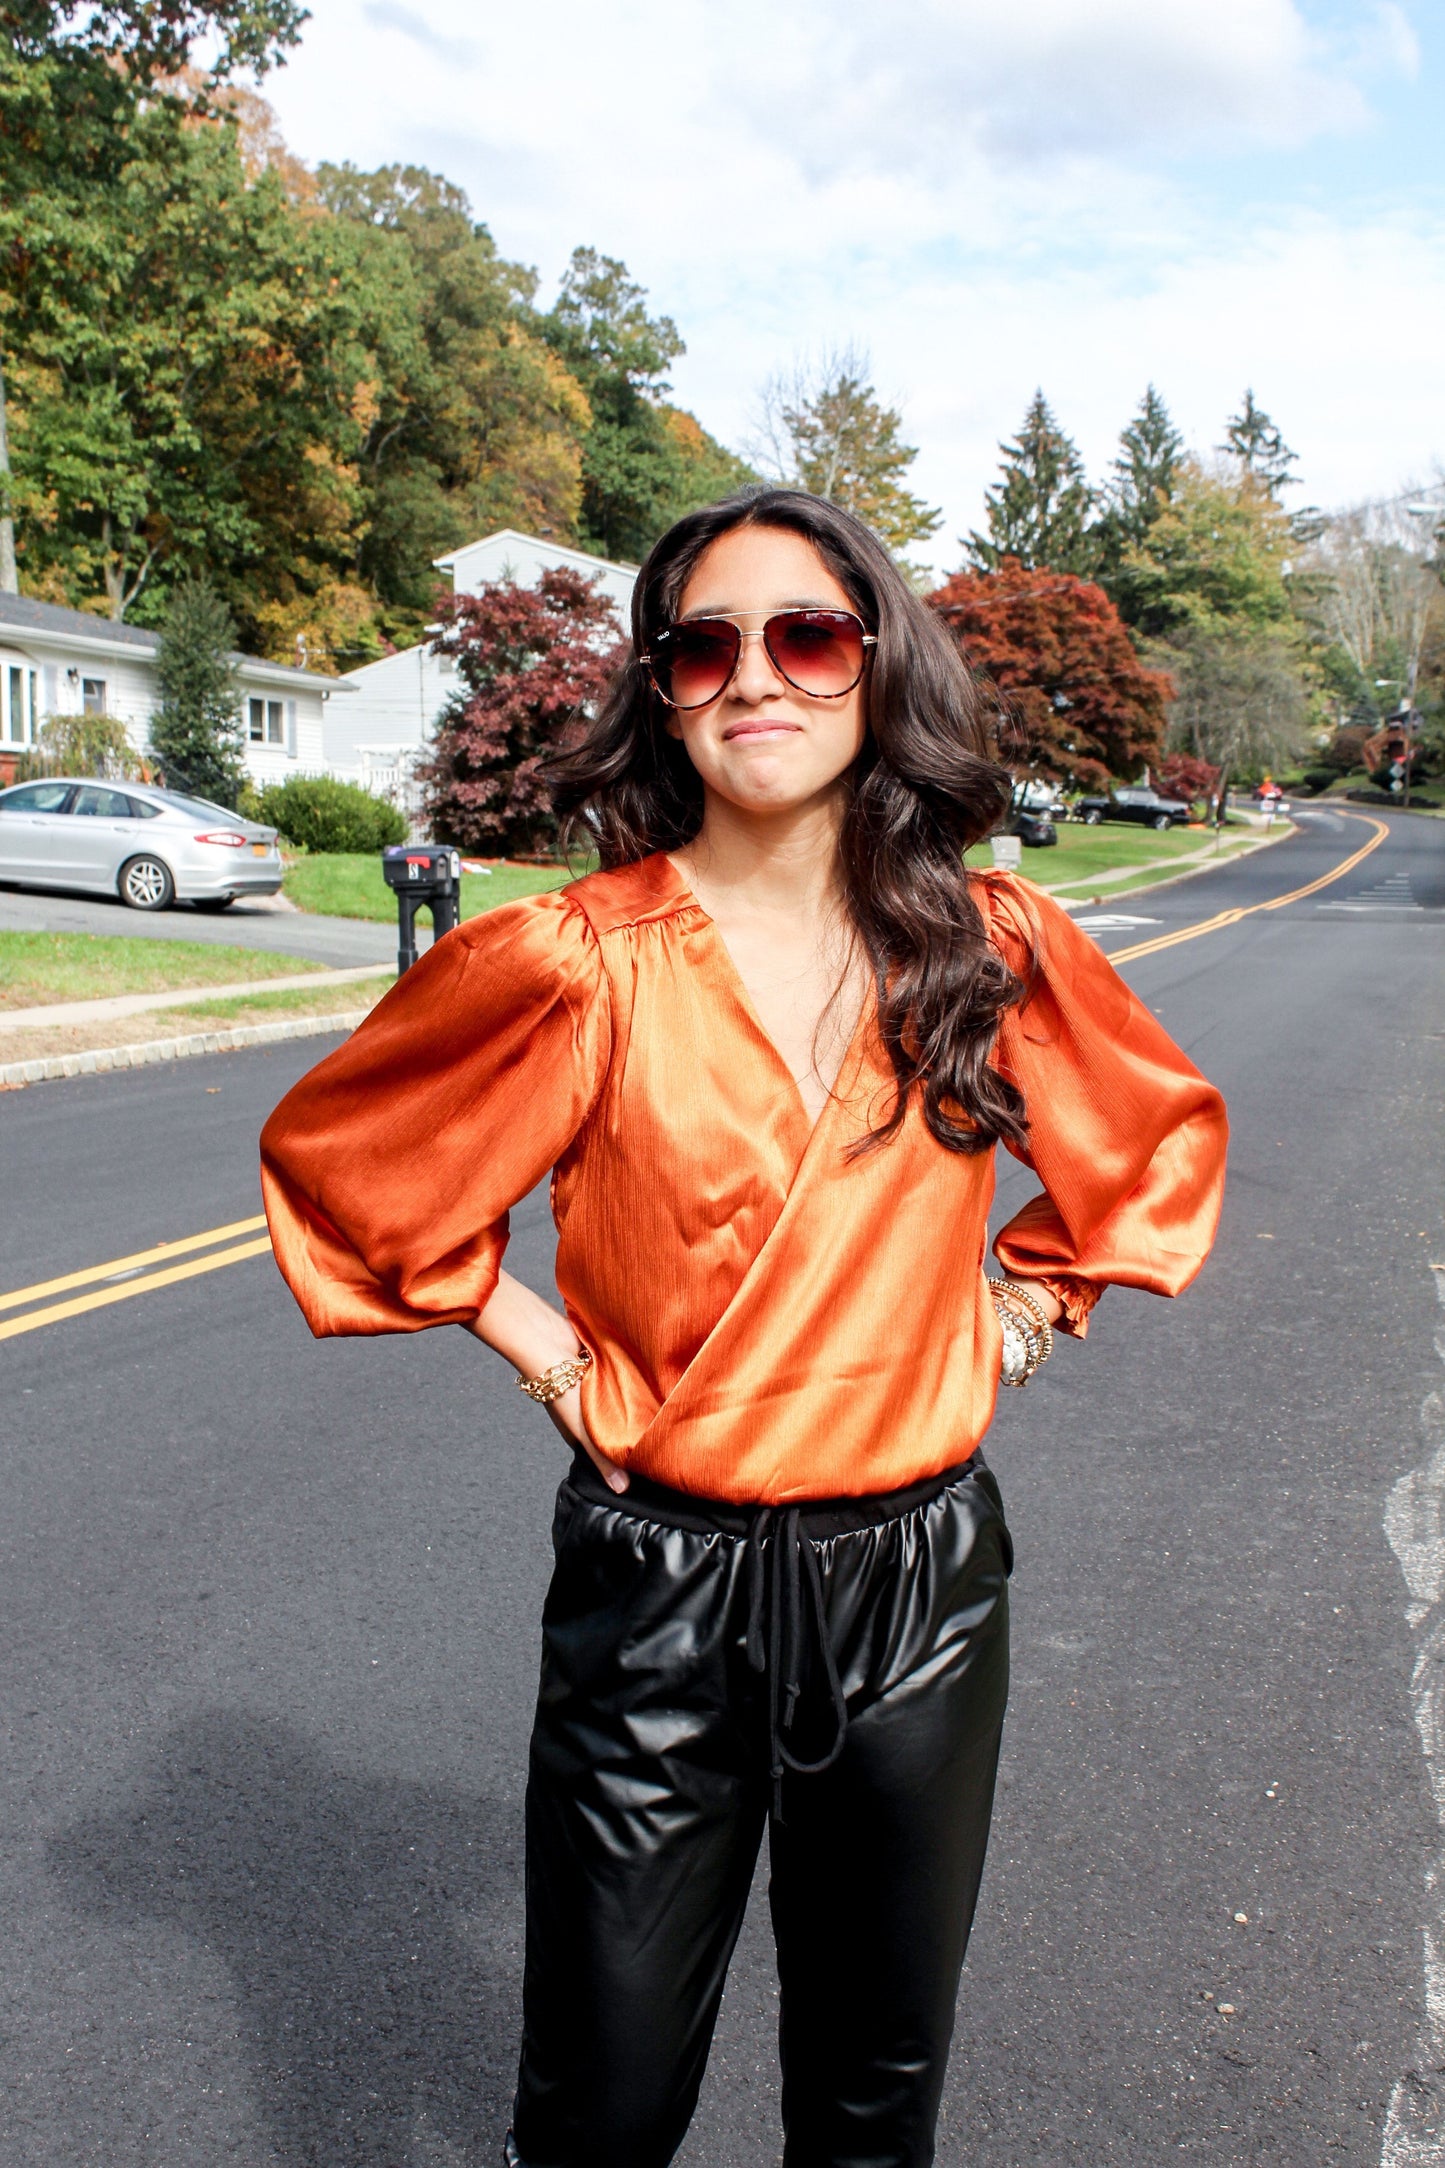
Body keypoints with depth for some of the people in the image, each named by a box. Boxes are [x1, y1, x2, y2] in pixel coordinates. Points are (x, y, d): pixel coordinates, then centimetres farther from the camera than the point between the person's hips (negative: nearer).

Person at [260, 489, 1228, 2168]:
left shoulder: (994, 946, -3)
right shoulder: (578, 961, -11)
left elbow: (1163, 1141, 16)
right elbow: (333, 1155, 1)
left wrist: (1020, 1313, 5)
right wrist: (546, 1352, -2)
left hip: (924, 1583, 3)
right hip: (660, 1586, -2)